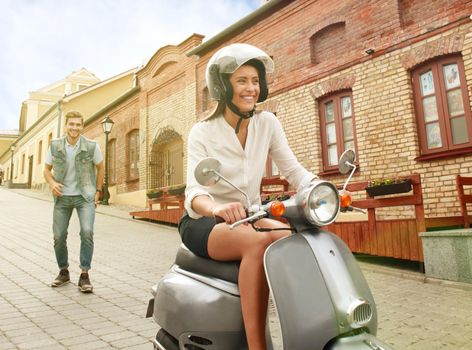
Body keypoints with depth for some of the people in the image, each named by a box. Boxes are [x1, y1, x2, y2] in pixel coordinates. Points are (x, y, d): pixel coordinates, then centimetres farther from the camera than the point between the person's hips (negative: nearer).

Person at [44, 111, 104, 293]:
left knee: (87, 232, -19)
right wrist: (52, 183, -12)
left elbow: (100, 168, 7)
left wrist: (98, 191, 5)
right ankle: (63, 271, 27)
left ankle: (84, 275, -6)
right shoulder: (55, 146, -3)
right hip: (63, 196, 3)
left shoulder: (92, 146, -9)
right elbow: (47, 170, 9)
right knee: (59, 236, 5)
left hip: (85, 196, -2)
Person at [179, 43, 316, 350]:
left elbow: (293, 170, -3)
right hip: (204, 222, -4)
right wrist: (217, 208, -45)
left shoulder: (267, 123, 1)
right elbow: (194, 193, -22)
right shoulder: (203, 132, -10)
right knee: (259, 242, -35)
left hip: (249, 216, 4)